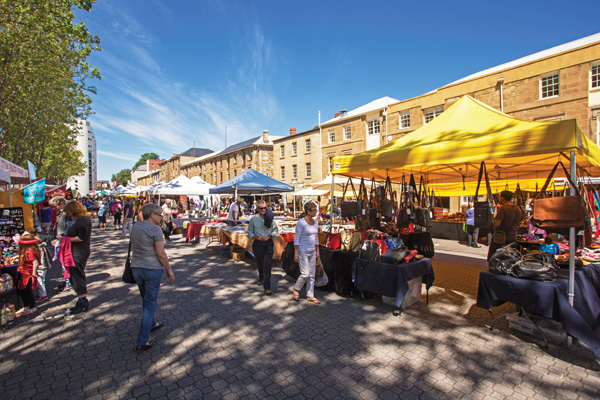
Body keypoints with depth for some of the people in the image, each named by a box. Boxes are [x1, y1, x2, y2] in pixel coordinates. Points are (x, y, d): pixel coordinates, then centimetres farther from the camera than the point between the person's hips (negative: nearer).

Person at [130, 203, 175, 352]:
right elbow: (161, 253, -17)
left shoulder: (135, 227, 6)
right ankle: (142, 342, 8)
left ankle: (151, 324, 48)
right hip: (152, 269, -7)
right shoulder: (155, 229, -16)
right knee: (150, 304, 4)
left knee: (146, 299, 26)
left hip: (136, 268, 7)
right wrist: (169, 270, -9)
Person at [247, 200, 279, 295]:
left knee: (267, 265, -8)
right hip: (258, 244, 2)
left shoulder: (270, 218, -1)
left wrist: (270, 235, -10)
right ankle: (261, 278, 49)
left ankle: (267, 287, -3)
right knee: (259, 263, 20)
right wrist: (257, 237, -13)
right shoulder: (253, 219, -2)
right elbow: (249, 232, 5)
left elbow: (275, 229, 8)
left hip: (268, 243, -1)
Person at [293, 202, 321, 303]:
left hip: (312, 252, 7)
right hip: (302, 251, -7)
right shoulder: (301, 222, -14)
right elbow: (296, 239, -13)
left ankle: (310, 296, 21)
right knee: (305, 274, -6)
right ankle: (295, 289, 20)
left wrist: (317, 251, 15)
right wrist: (296, 253, -15)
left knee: (312, 274, 9)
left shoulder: (315, 222, 7)